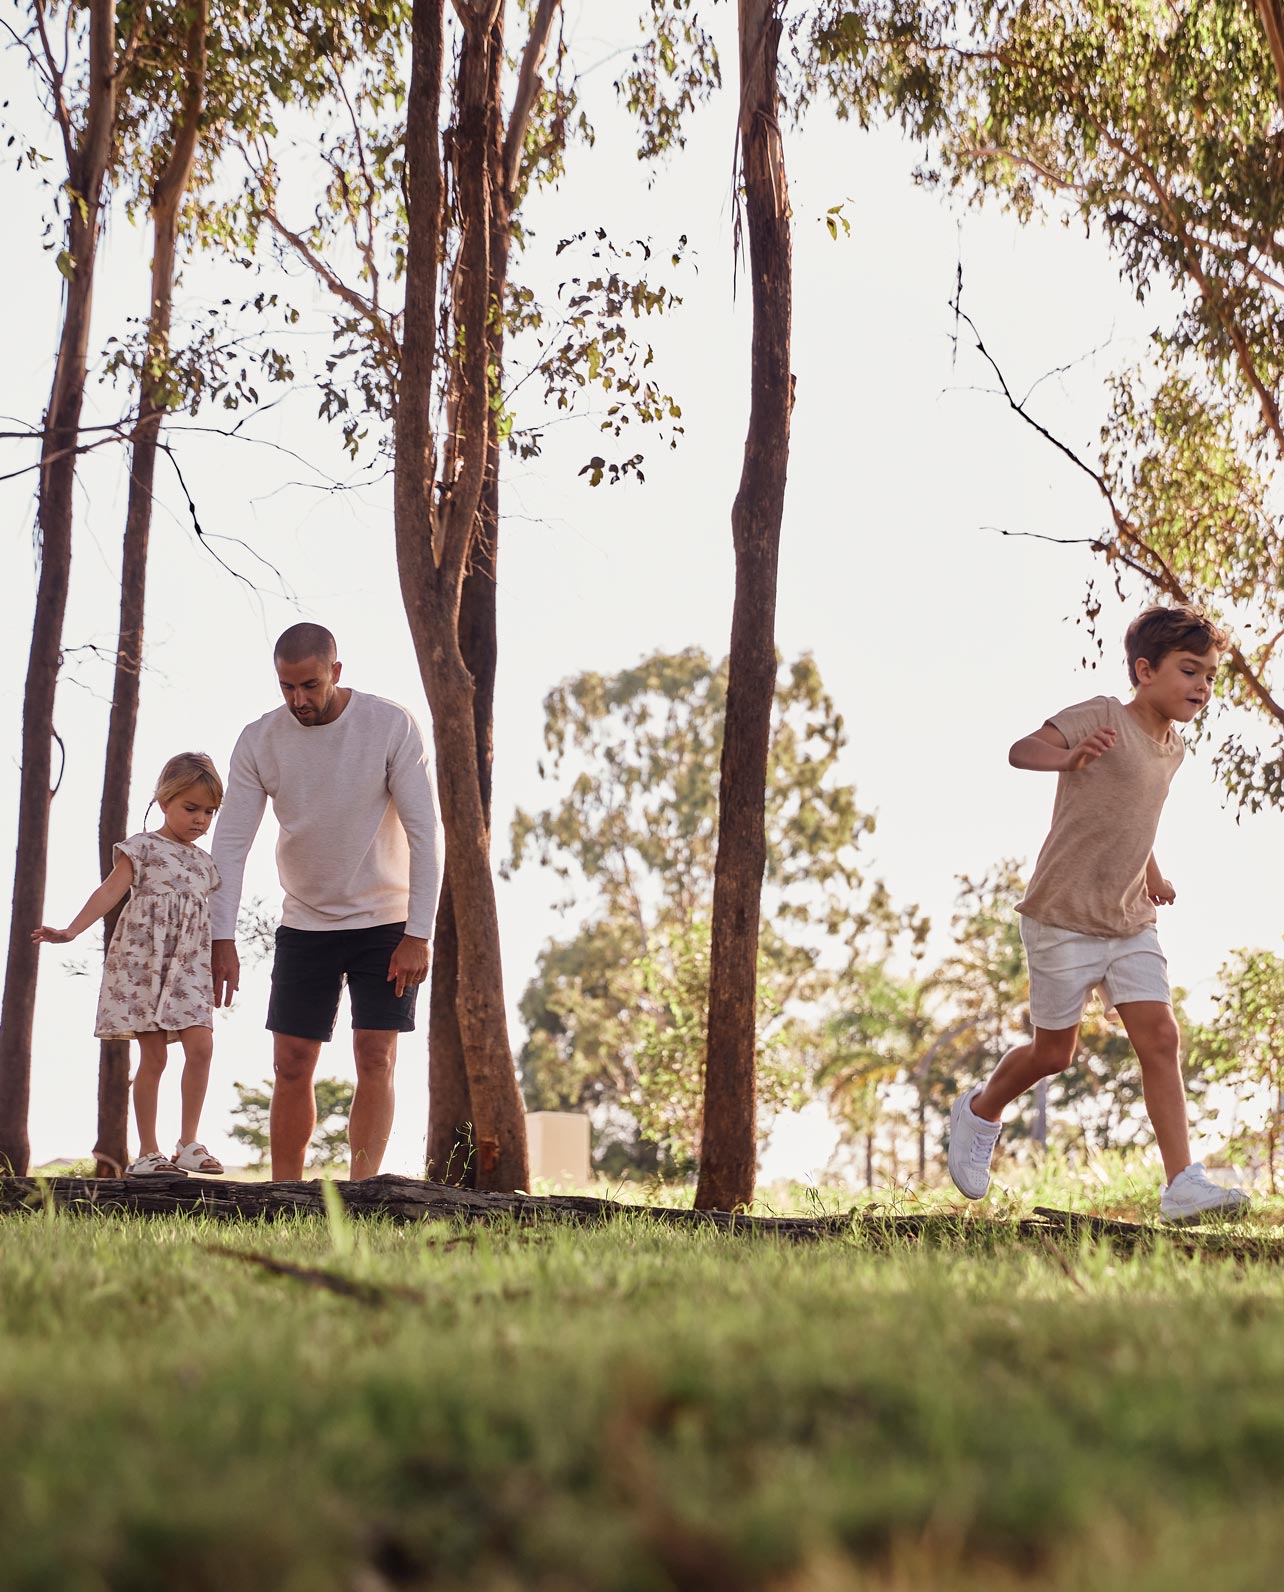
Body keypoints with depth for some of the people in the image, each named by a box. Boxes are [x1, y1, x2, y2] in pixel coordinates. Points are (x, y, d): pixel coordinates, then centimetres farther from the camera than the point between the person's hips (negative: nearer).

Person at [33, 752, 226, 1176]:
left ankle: (189, 1142, -4)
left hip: (189, 967, 5)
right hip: (143, 962, -4)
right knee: (152, 1057, -5)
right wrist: (71, 931, -22)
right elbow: (110, 891, -9)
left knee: (200, 1045, -12)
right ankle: (148, 1152, 2)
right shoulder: (143, 847, 1)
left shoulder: (205, 863, 17)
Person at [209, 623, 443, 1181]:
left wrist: (418, 936, -19)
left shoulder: (392, 727, -15)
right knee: (291, 1066, 0)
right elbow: (230, 843, -5)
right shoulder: (259, 741, -7)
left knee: (376, 1061, -9)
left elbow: (424, 833, -15)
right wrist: (222, 939, -13)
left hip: (385, 924, -2)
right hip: (304, 924, 3)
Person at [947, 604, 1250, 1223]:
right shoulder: (1103, 715, -11)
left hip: (1130, 923, 6)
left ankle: (1182, 1184, -11)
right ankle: (979, 1111, 33)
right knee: (1055, 1050, 4)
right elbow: (1022, 750, -28)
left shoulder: (1171, 750, 12)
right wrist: (1068, 757, -49)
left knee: (1159, 1037, -8)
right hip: (1062, 917, -6)